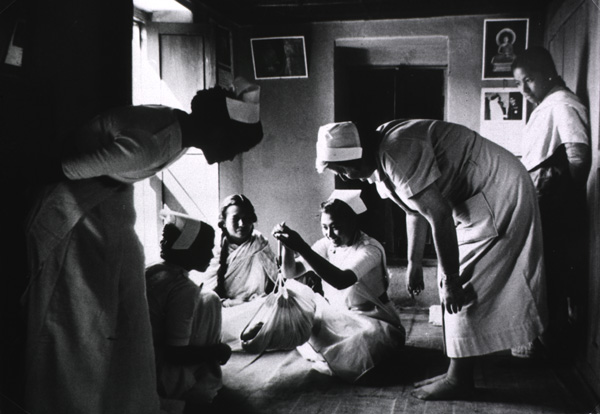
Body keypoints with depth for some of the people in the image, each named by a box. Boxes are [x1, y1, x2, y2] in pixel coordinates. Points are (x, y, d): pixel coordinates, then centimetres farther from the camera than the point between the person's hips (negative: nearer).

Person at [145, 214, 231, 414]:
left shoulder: (149, 272, 2)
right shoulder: (183, 289, -21)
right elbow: (176, 354, -20)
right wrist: (216, 351, -4)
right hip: (161, 380, -8)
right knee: (208, 300, 0)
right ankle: (208, 385, 12)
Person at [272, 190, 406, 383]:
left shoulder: (370, 249, -22)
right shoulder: (327, 245, -2)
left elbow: (341, 281, -41)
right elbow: (290, 272, -6)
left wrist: (302, 247, -46)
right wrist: (287, 244, -26)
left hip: (372, 323, -6)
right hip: (337, 316, 7)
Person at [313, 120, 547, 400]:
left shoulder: (396, 154, -29)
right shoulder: (379, 159, 4)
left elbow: (440, 216, -28)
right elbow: (415, 209, 15)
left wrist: (450, 280, -21)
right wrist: (414, 263, 20)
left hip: (496, 196, -10)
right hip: (475, 200, 10)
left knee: (462, 291, -8)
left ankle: (459, 379, 4)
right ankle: (459, 373, 19)